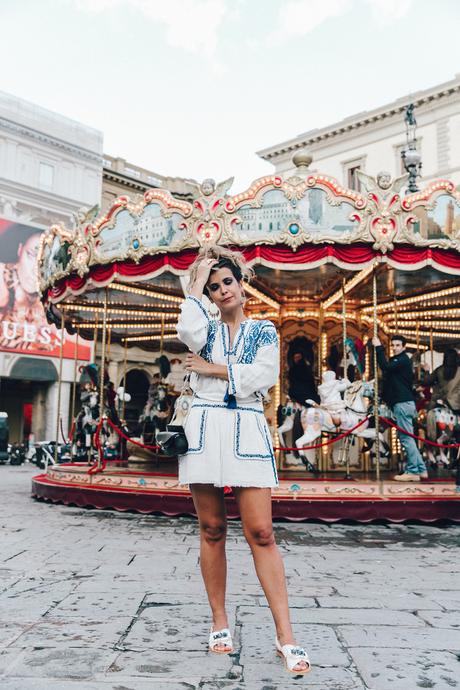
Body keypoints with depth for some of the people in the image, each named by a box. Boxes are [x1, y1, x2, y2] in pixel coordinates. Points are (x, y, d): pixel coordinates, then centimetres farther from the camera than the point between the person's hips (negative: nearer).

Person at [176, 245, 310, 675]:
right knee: (212, 530, 6)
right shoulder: (206, 329, 13)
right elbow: (188, 332, -13)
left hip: (247, 433, -1)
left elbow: (263, 376, -6)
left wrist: (211, 368, -4)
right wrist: (197, 282, -2)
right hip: (204, 429, 2)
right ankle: (219, 622, 20)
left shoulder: (264, 331, 11)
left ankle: (285, 635, -2)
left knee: (261, 533, -7)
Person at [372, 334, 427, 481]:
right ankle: (421, 469, 16)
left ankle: (413, 472, -3)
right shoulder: (395, 360, 19)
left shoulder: (403, 360, -11)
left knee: (406, 437, -7)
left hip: (403, 403, -10)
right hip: (400, 403, 10)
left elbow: (385, 367, -22)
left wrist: (379, 347, -18)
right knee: (407, 437, 12)